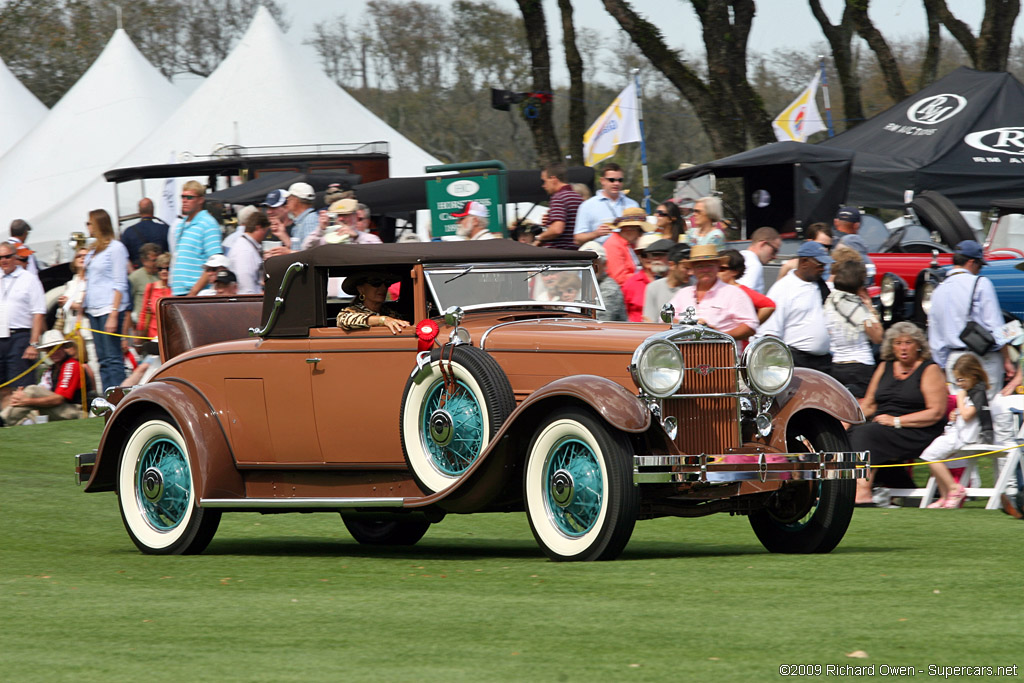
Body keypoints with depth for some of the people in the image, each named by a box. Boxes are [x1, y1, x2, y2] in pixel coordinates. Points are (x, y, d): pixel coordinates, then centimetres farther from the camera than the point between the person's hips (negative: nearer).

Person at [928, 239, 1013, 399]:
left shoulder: (938, 291, 11)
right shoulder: (980, 284, -5)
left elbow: (936, 341, 14)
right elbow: (995, 326, -7)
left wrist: (943, 368, 21)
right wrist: (1007, 360, -2)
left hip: (953, 361, 5)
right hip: (984, 359, -5)